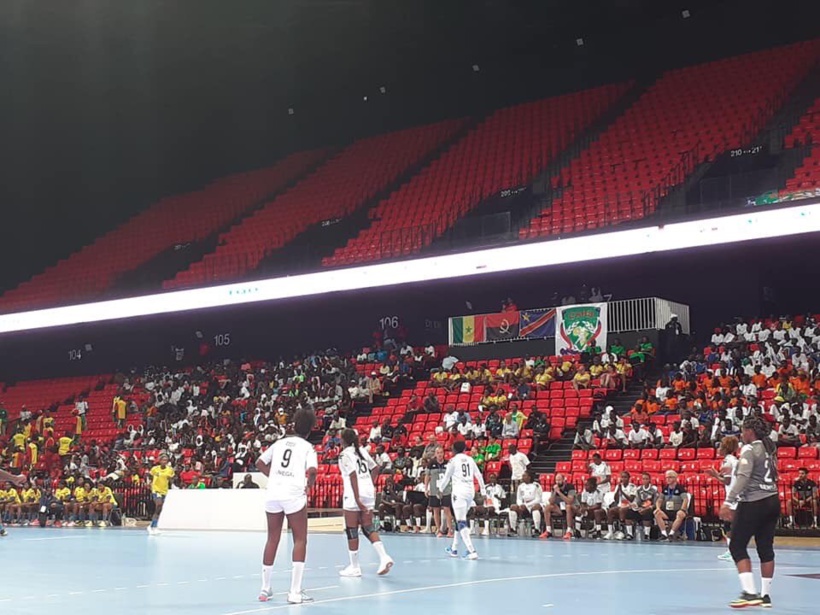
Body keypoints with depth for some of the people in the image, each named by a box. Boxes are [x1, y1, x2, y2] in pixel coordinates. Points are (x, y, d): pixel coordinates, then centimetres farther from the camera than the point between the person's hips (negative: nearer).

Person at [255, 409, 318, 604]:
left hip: (273, 493, 5)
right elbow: (312, 470, -14)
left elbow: (260, 463, 17)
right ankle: (295, 592, -4)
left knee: (272, 540, 14)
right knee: (300, 540, 4)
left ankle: (265, 589, 21)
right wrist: (309, 485, 5)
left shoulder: (280, 442, 16)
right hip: (294, 494, -4)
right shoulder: (307, 447, 3)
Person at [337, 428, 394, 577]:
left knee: (352, 530, 3)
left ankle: (354, 567, 7)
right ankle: (384, 557, -5)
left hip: (354, 494, -7)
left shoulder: (345, 455, -8)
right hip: (369, 492, 7)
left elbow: (353, 475, -18)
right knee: (368, 527, 12)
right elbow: (375, 468, 21)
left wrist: (357, 499, -21)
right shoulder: (362, 451, 13)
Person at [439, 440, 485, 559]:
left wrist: (440, 490, 19)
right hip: (470, 491, 6)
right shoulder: (470, 459, 12)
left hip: (459, 492, -6)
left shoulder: (453, 460, -3)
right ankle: (454, 548, 30)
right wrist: (483, 490, 24)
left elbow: (446, 477, 3)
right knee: (460, 519, 21)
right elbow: (479, 475, 15)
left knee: (461, 522, -7)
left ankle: (472, 551, -19)